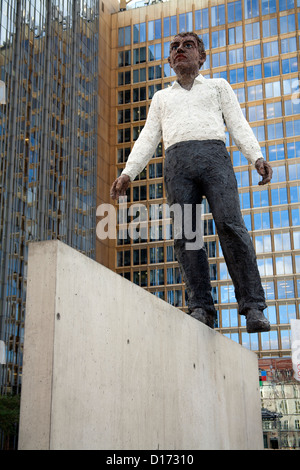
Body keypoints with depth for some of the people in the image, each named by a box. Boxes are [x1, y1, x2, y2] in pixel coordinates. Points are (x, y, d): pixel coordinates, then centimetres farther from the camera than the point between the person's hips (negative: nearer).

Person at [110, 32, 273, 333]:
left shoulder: (218, 86, 27)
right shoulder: (161, 97, 32)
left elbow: (238, 126, 13)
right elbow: (147, 139, 22)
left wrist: (257, 157, -5)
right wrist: (128, 173, 5)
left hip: (214, 154, -2)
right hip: (177, 160, 2)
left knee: (230, 226, -19)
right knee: (185, 234, -13)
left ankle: (252, 307, -21)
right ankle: (200, 308, -14)